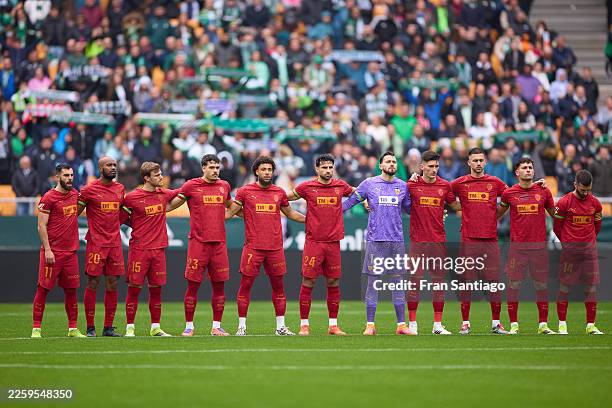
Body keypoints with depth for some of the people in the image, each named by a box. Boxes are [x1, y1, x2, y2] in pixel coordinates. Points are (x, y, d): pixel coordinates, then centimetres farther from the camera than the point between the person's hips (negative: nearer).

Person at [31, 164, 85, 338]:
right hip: (52, 252, -6)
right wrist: (47, 250, -16)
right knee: (43, 289, -4)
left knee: (71, 290, 8)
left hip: (70, 252, 6)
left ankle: (73, 329, 14)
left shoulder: (75, 194, 12)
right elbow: (42, 226, -10)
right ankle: (36, 328, 0)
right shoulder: (48, 198, -8)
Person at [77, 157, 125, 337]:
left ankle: (108, 327, 9)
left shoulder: (120, 189, 12)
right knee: (93, 283, -4)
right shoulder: (89, 190, -5)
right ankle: (90, 327, 2)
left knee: (113, 284, 4)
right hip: (96, 243, -5)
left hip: (115, 243, 5)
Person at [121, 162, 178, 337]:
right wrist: (135, 224, 0)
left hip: (158, 249, 5)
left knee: (156, 289, 7)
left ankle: (155, 327, 14)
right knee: (134, 288, -3)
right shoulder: (132, 197, -7)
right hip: (139, 249, -5)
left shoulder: (164, 194, 9)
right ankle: (129, 327, 2)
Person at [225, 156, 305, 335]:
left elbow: (290, 213, 25)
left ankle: (281, 326, 14)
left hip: (275, 247, 3)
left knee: (278, 286, 6)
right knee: (245, 285, -2)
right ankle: (242, 326, 4)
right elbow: (229, 213, 5)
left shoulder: (279, 192, 10)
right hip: (253, 247, -3)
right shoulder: (245, 191, 2)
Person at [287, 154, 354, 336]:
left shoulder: (340, 186, 8)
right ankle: (304, 325, 2)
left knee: (334, 283, 6)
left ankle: (333, 325, 13)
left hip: (333, 242, 3)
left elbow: (356, 192, 29)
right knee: (308, 282, -4)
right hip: (313, 242, -3)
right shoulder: (307, 187, 0)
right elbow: (285, 197, 14)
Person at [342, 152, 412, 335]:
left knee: (398, 282, 4)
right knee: (373, 282, -2)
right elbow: (350, 201, 8)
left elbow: (409, 208, 22)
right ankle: (370, 325, 2)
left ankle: (401, 324, 7)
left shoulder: (402, 186, 11)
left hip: (397, 240, 2)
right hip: (375, 239, -2)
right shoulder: (369, 184, 3)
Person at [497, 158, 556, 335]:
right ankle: (513, 325, 6)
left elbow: (555, 214, 17)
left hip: (539, 245, 1)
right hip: (517, 246, -1)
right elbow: (497, 214, 18)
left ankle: (543, 325, 11)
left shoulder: (543, 191, 5)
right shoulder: (509, 193, 3)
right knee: (513, 285, -2)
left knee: (542, 286, 3)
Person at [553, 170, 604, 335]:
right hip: (569, 248, -3)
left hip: (589, 248, 3)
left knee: (592, 287, 2)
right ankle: (562, 324, 4)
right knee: (565, 286, -2)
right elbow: (557, 227, 3)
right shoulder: (564, 202, -6)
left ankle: (591, 325, 6)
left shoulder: (595, 203, 5)